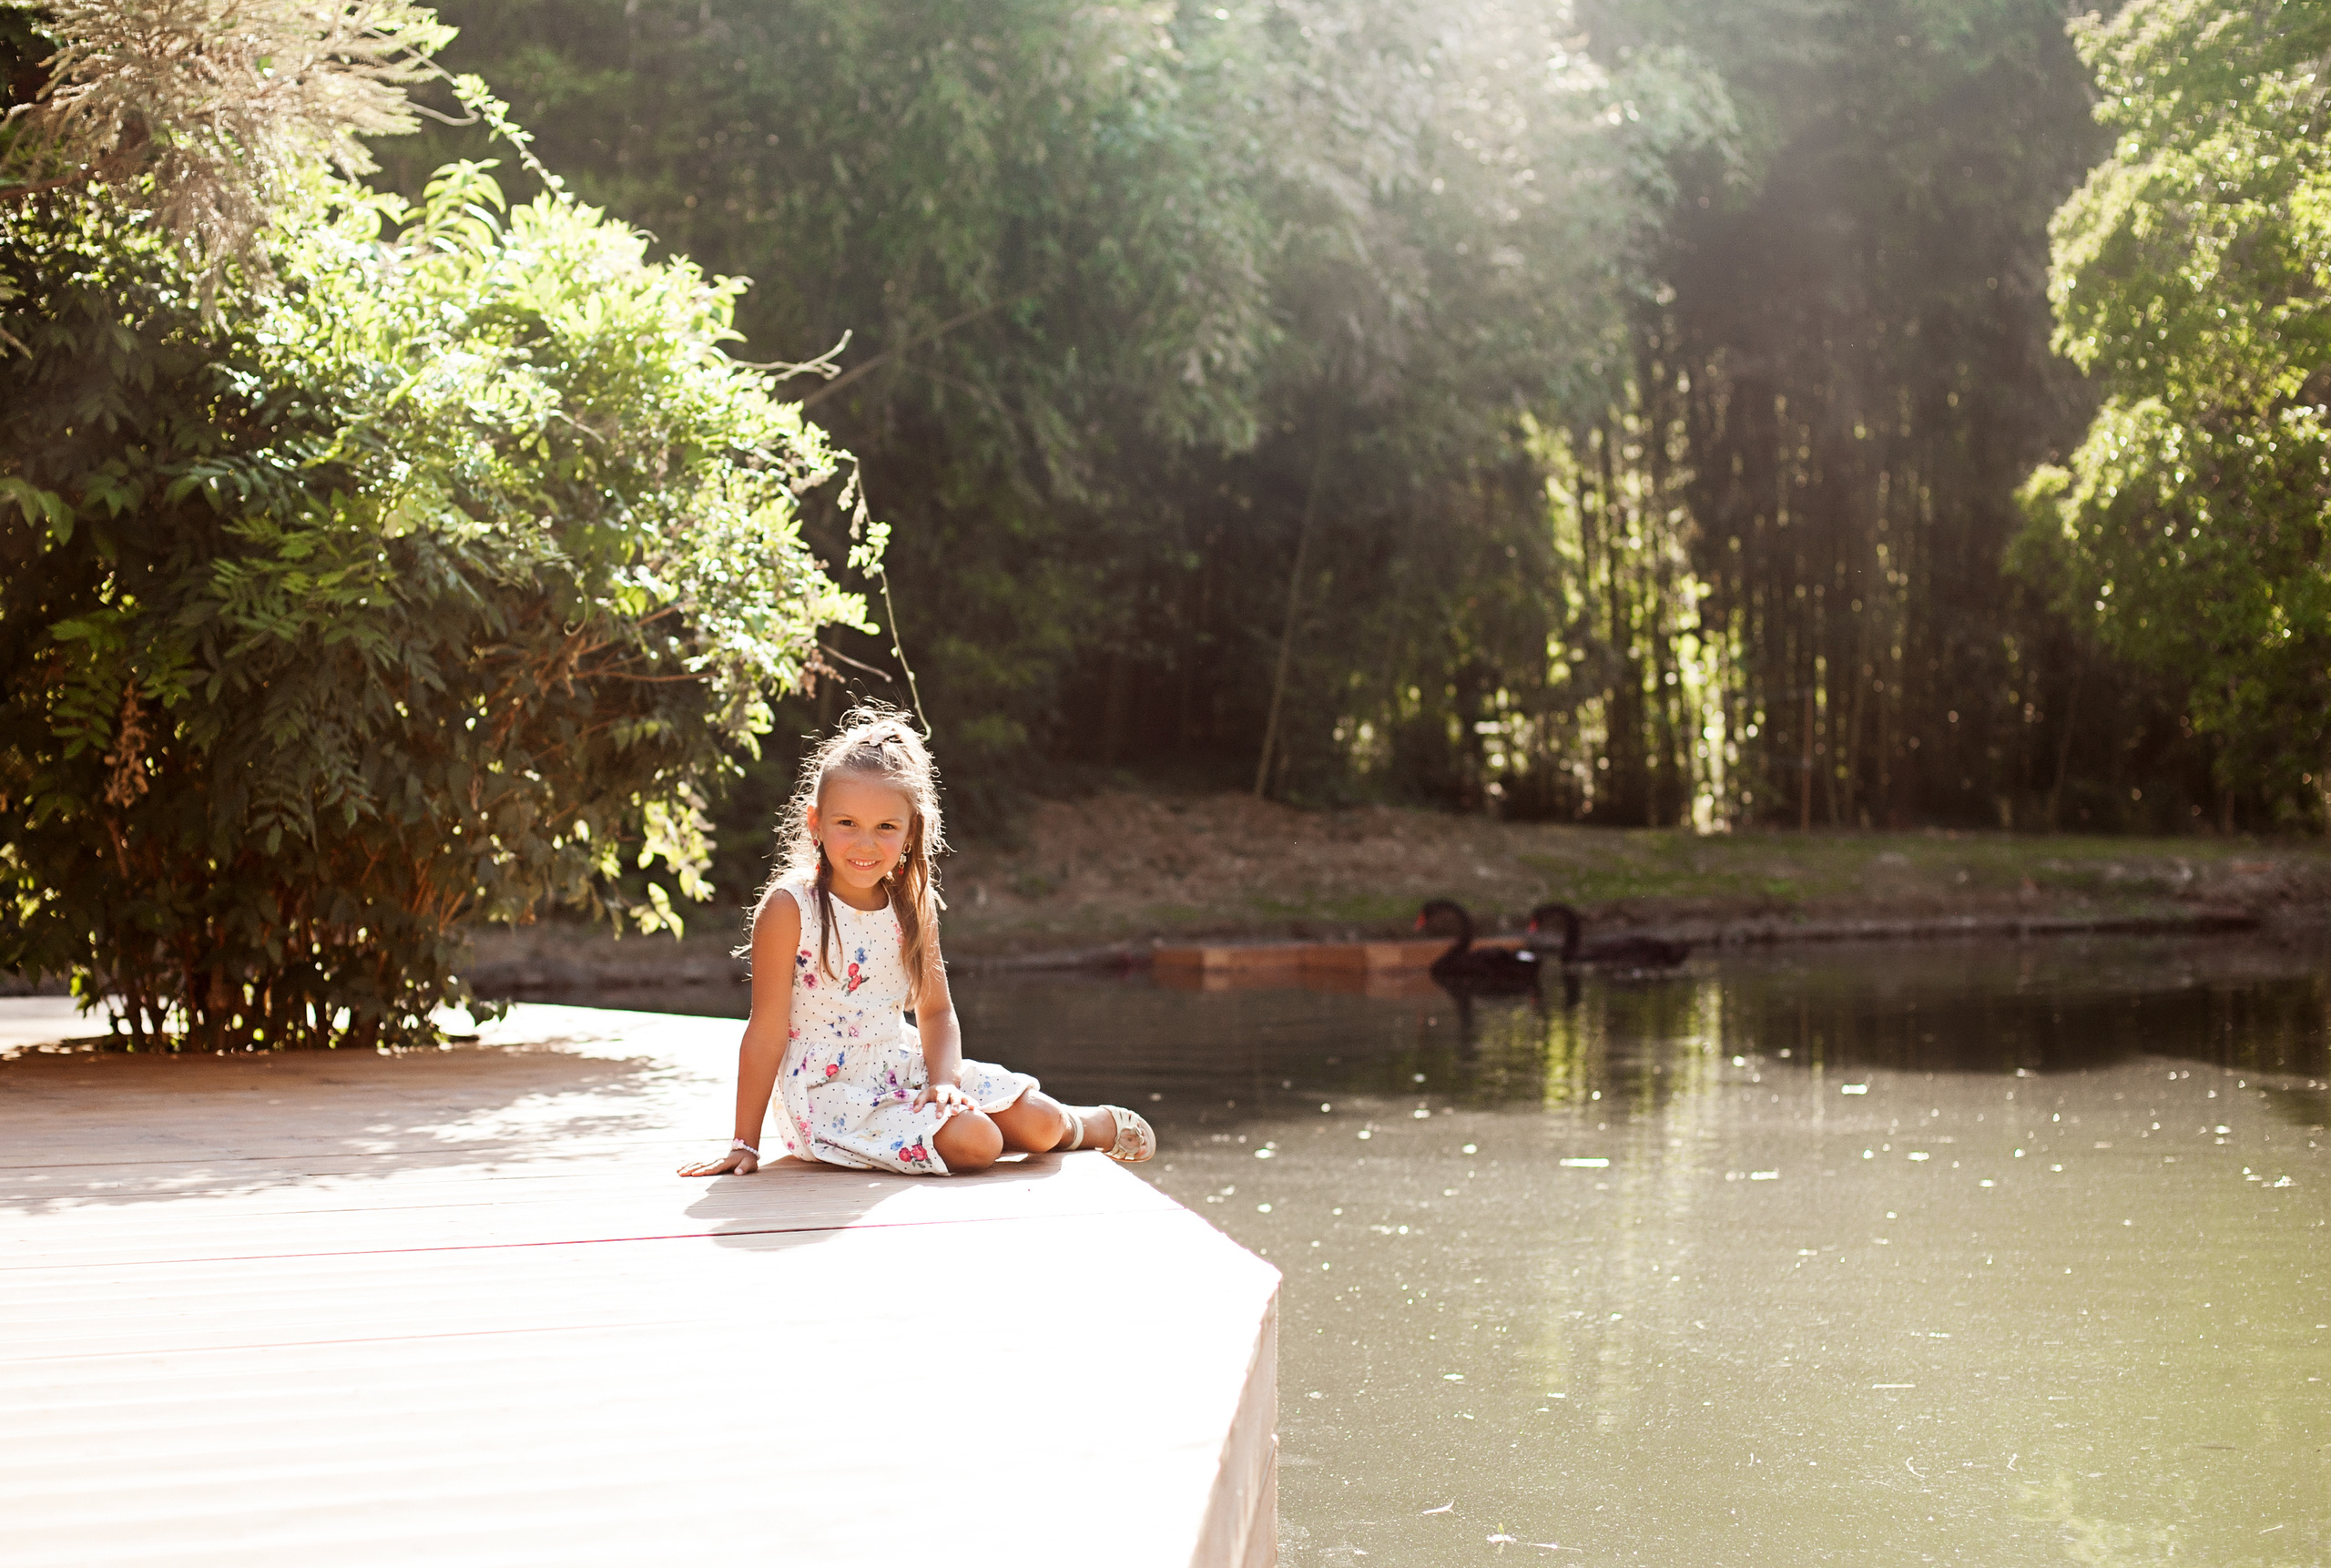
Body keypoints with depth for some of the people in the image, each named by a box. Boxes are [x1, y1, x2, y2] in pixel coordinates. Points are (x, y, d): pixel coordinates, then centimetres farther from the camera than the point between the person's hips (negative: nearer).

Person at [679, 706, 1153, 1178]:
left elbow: (936, 1011, 7)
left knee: (1039, 1124, -4)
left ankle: (1104, 1124, 30)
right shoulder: (789, 909, -16)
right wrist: (745, 1144, -13)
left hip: (906, 1072, 6)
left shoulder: (912, 905, 2)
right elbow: (767, 1031, -15)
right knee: (972, 1143, -26)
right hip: (831, 1091, -6)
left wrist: (945, 1080, -13)